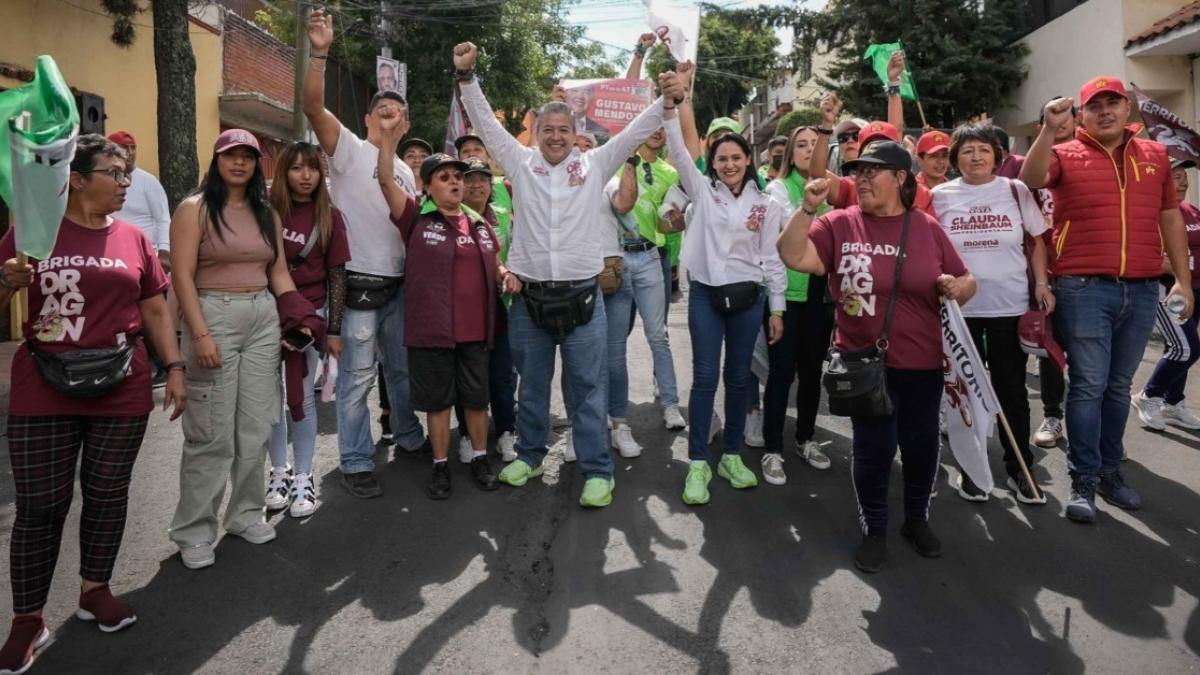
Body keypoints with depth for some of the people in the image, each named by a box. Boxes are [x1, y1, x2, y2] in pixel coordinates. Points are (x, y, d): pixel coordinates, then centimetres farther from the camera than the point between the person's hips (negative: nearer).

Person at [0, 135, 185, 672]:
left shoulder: (134, 239, 6)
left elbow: (156, 309, 9)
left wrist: (175, 369, 3)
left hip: (121, 391, 2)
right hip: (43, 392, -2)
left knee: (107, 494, 10)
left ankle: (95, 589, 29)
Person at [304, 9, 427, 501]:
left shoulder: (406, 171, 16)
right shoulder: (348, 150, -4)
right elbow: (313, 107, -20)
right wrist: (319, 53, -32)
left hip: (398, 284, 7)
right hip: (358, 283, -6)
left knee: (402, 368, 19)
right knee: (357, 377, -1)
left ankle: (408, 436, 37)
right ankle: (356, 463, 10)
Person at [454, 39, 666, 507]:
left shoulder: (595, 165, 5)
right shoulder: (521, 162, 6)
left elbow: (638, 129, 3)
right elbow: (485, 122, 5)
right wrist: (466, 75, -4)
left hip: (581, 297, -1)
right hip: (529, 298, 2)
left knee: (587, 388, 4)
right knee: (531, 385, 15)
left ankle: (597, 471, 12)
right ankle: (529, 455, 32)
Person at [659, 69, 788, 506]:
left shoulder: (766, 204, 4)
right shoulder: (703, 190, 2)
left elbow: (773, 259, 5)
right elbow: (678, 151, -11)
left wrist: (777, 308, 4)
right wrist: (672, 103, -25)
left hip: (747, 296, 2)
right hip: (705, 294, -1)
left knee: (739, 378, 10)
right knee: (705, 377, -2)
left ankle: (732, 456, 23)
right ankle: (698, 464, 5)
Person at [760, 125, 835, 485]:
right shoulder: (778, 189, 0)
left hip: (822, 291, 4)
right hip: (786, 290, -4)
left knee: (812, 368, 12)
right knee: (782, 370, -3)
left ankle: (806, 439, 28)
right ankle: (772, 449, 5)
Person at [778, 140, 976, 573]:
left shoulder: (927, 228, 2)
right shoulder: (839, 224, -3)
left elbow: (967, 283, 7)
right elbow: (793, 256, -14)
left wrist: (956, 286, -15)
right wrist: (808, 208, -22)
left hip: (921, 363, 2)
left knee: (920, 444, 14)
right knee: (873, 449, 5)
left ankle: (917, 518, 38)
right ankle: (874, 529, 25)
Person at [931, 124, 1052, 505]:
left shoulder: (1016, 190, 3)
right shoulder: (940, 196, 1)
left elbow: (1037, 240, 10)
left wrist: (1041, 283, 0)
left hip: (1010, 306, 1)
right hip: (959, 308, 0)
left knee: (1012, 390, 8)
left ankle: (1019, 470, 22)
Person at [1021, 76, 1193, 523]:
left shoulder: (1155, 155, 14)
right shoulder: (1065, 155, 2)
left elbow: (1170, 218, 15)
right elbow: (1031, 180, -19)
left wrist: (1183, 279, 12)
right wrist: (1050, 129, -30)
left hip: (1142, 289, 4)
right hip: (1084, 288, -4)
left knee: (1119, 385, 12)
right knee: (1088, 386, -2)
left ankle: (1110, 470, 23)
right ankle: (1083, 480, 5)